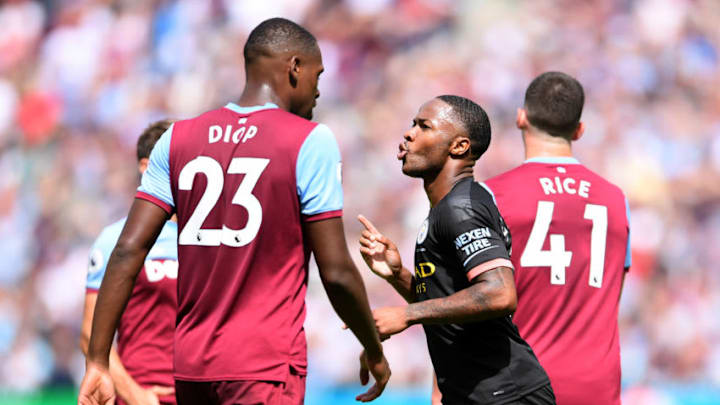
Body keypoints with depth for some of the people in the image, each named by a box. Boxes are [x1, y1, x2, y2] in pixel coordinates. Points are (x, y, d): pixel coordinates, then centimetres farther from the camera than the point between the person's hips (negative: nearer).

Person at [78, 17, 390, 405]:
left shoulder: (178, 139, 9)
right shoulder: (311, 141, -5)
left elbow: (128, 250, 2)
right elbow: (336, 272, -6)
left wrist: (97, 362, 2)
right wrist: (374, 352, 10)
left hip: (190, 366, 6)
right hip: (265, 368, -6)